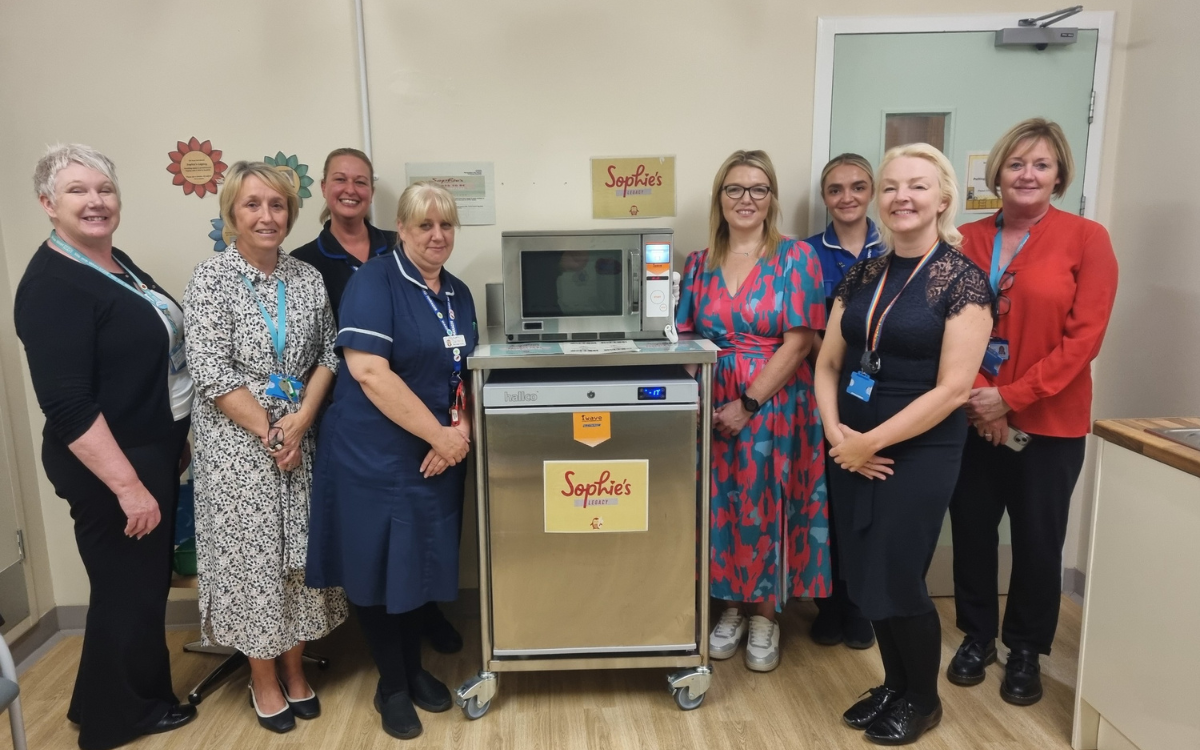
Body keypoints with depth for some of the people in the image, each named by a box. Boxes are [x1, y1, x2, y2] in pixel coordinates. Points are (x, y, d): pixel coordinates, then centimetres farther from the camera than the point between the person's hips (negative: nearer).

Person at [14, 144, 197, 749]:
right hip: (109, 470, -9)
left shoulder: (117, 262, 8)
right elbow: (67, 405, -24)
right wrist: (126, 484, -24)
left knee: (148, 581, 20)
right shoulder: (51, 285, -19)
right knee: (126, 591, 6)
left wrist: (175, 439, 18)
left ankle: (142, 698, 38)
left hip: (154, 453, 9)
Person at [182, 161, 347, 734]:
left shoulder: (307, 278, 5)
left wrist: (300, 421, -10)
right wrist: (269, 433, -13)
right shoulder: (211, 279, -6)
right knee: (251, 554, 5)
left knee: (300, 551, 10)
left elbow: (327, 355, 4)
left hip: (301, 438, 4)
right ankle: (263, 679, 23)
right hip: (238, 443, -3)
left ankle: (294, 668, 28)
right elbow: (211, 371, -12)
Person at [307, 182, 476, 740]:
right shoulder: (374, 282, -12)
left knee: (420, 562, 16)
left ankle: (414, 670, 35)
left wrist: (461, 431, -6)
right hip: (376, 456, -6)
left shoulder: (458, 293, 9)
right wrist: (438, 433, -19)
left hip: (437, 457, 6)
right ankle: (391, 687, 25)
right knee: (378, 567, 6)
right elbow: (368, 370, -22)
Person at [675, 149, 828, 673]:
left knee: (766, 507, 5)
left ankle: (764, 613, 24)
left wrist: (749, 402, -15)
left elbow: (798, 341, -10)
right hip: (714, 407, 3)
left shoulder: (796, 257, -3)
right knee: (721, 506, 9)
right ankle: (729, 605, 28)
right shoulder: (699, 264, 8)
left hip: (775, 406, -3)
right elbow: (686, 339, 6)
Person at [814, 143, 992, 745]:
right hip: (853, 450, 5)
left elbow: (953, 388, -16)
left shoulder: (962, 279, -11)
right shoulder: (862, 276, 6)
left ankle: (923, 700, 29)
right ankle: (894, 683, 36)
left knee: (894, 581, 2)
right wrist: (836, 431, -8)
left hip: (919, 453, -5)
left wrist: (872, 442, -15)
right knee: (862, 578, 11)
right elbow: (827, 363, 8)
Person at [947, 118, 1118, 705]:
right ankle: (976, 637, 32)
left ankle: (1026, 652, 31)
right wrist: (978, 398, -12)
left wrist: (1011, 397, -16)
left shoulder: (1086, 238, -5)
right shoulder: (968, 239, 3)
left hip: (1049, 421, -2)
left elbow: (1084, 337, -10)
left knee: (1037, 541, 10)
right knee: (971, 531, 10)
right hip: (974, 419, 2)